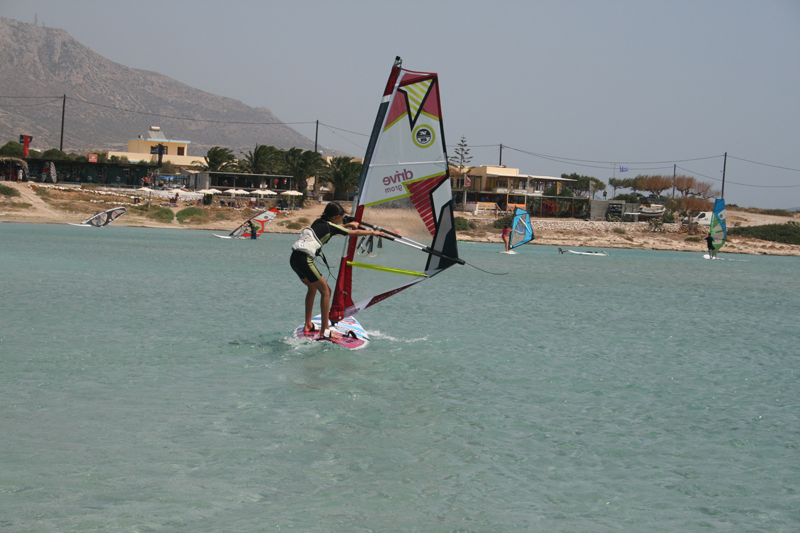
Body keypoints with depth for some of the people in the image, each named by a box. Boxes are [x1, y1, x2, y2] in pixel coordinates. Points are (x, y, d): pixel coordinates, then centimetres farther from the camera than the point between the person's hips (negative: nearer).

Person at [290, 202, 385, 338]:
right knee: (325, 291, 1)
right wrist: (373, 232, 21)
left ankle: (307, 326, 27)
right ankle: (325, 331, -2)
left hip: (294, 259, 9)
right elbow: (355, 233, 8)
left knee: (312, 287, 27)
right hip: (305, 260, -9)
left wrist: (348, 225, 44)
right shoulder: (330, 226, -1)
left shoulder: (319, 222, 18)